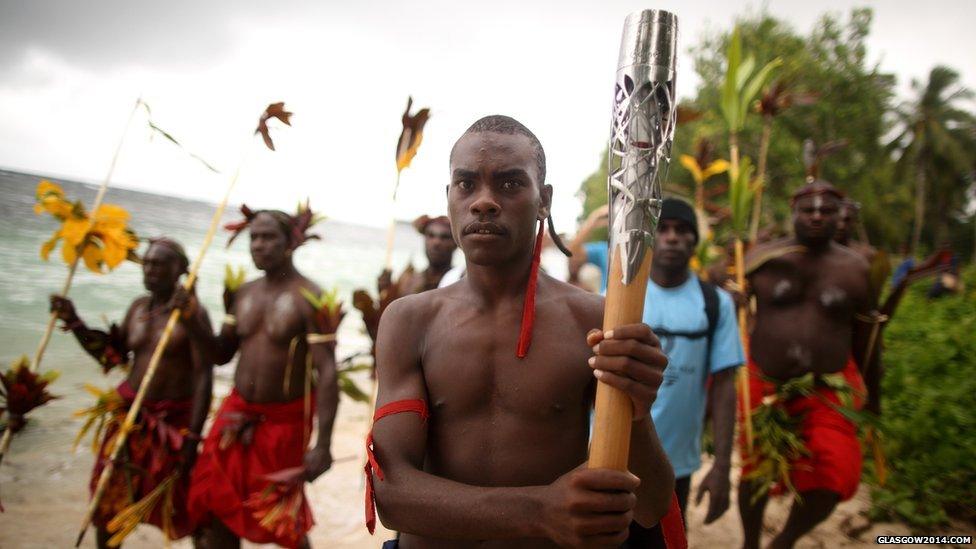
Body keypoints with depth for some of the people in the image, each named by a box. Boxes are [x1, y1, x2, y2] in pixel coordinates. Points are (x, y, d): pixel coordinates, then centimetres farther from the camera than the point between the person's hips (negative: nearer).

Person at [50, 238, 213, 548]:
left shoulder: (193, 314, -16)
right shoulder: (138, 307, 4)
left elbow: (204, 377, -19)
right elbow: (112, 356, 14)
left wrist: (193, 435, -22)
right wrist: (74, 322, 4)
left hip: (174, 419, -6)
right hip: (131, 413, 6)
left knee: (184, 506, 4)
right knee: (107, 500, 16)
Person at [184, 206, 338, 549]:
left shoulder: (308, 298, -17)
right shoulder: (243, 293, 4)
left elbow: (327, 372, -22)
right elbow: (222, 354, 12)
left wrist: (323, 444, -27)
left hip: (284, 421, -6)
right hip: (236, 415, 6)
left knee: (283, 521, 9)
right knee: (217, 509, 13)